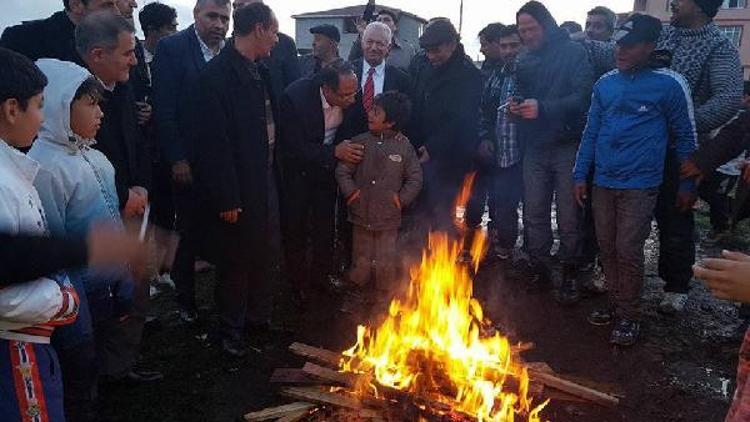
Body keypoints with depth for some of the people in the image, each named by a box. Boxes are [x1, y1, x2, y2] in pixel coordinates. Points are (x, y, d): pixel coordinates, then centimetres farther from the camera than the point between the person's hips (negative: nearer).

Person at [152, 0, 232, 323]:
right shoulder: (171, 48, -6)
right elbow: (163, 109, -9)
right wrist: (177, 160, -12)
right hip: (189, 163, -3)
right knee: (189, 235, 10)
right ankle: (186, 302, 27)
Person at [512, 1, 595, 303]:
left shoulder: (573, 52, -5)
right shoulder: (525, 60, 13)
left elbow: (584, 96, -15)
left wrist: (543, 108, -25)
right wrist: (517, 107, -3)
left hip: (566, 146, -5)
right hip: (534, 148, 5)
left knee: (569, 216, 2)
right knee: (534, 213, 8)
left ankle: (569, 274, 17)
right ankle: (539, 269, 23)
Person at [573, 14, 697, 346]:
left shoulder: (669, 84, -6)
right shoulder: (605, 83, 6)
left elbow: (685, 137, 1)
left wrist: (687, 184, 3)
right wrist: (581, 174, 9)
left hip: (639, 185, -4)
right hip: (602, 182, 5)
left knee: (628, 251, -3)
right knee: (607, 247, 10)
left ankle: (630, 316, 13)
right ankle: (616, 304, 27)